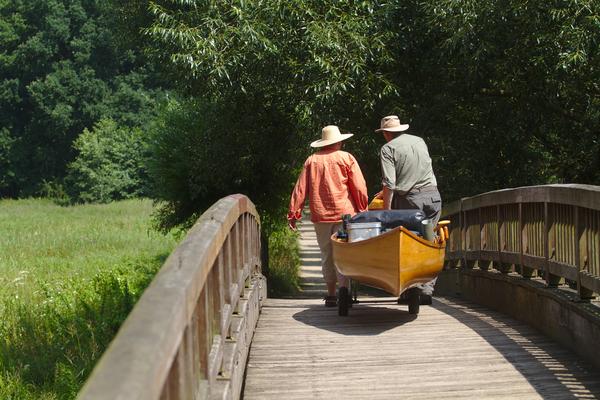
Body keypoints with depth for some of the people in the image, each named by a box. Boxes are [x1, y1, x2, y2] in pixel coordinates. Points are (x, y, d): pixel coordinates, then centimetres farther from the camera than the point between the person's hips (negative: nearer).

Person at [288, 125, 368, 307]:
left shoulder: (311, 161, 7)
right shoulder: (346, 158, 0)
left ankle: (331, 295, 15)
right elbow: (359, 188, -3)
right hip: (344, 213, -3)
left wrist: (293, 213, 8)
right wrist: (362, 210, 5)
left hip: (320, 216, 3)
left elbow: (300, 189, 5)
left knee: (326, 254, 11)